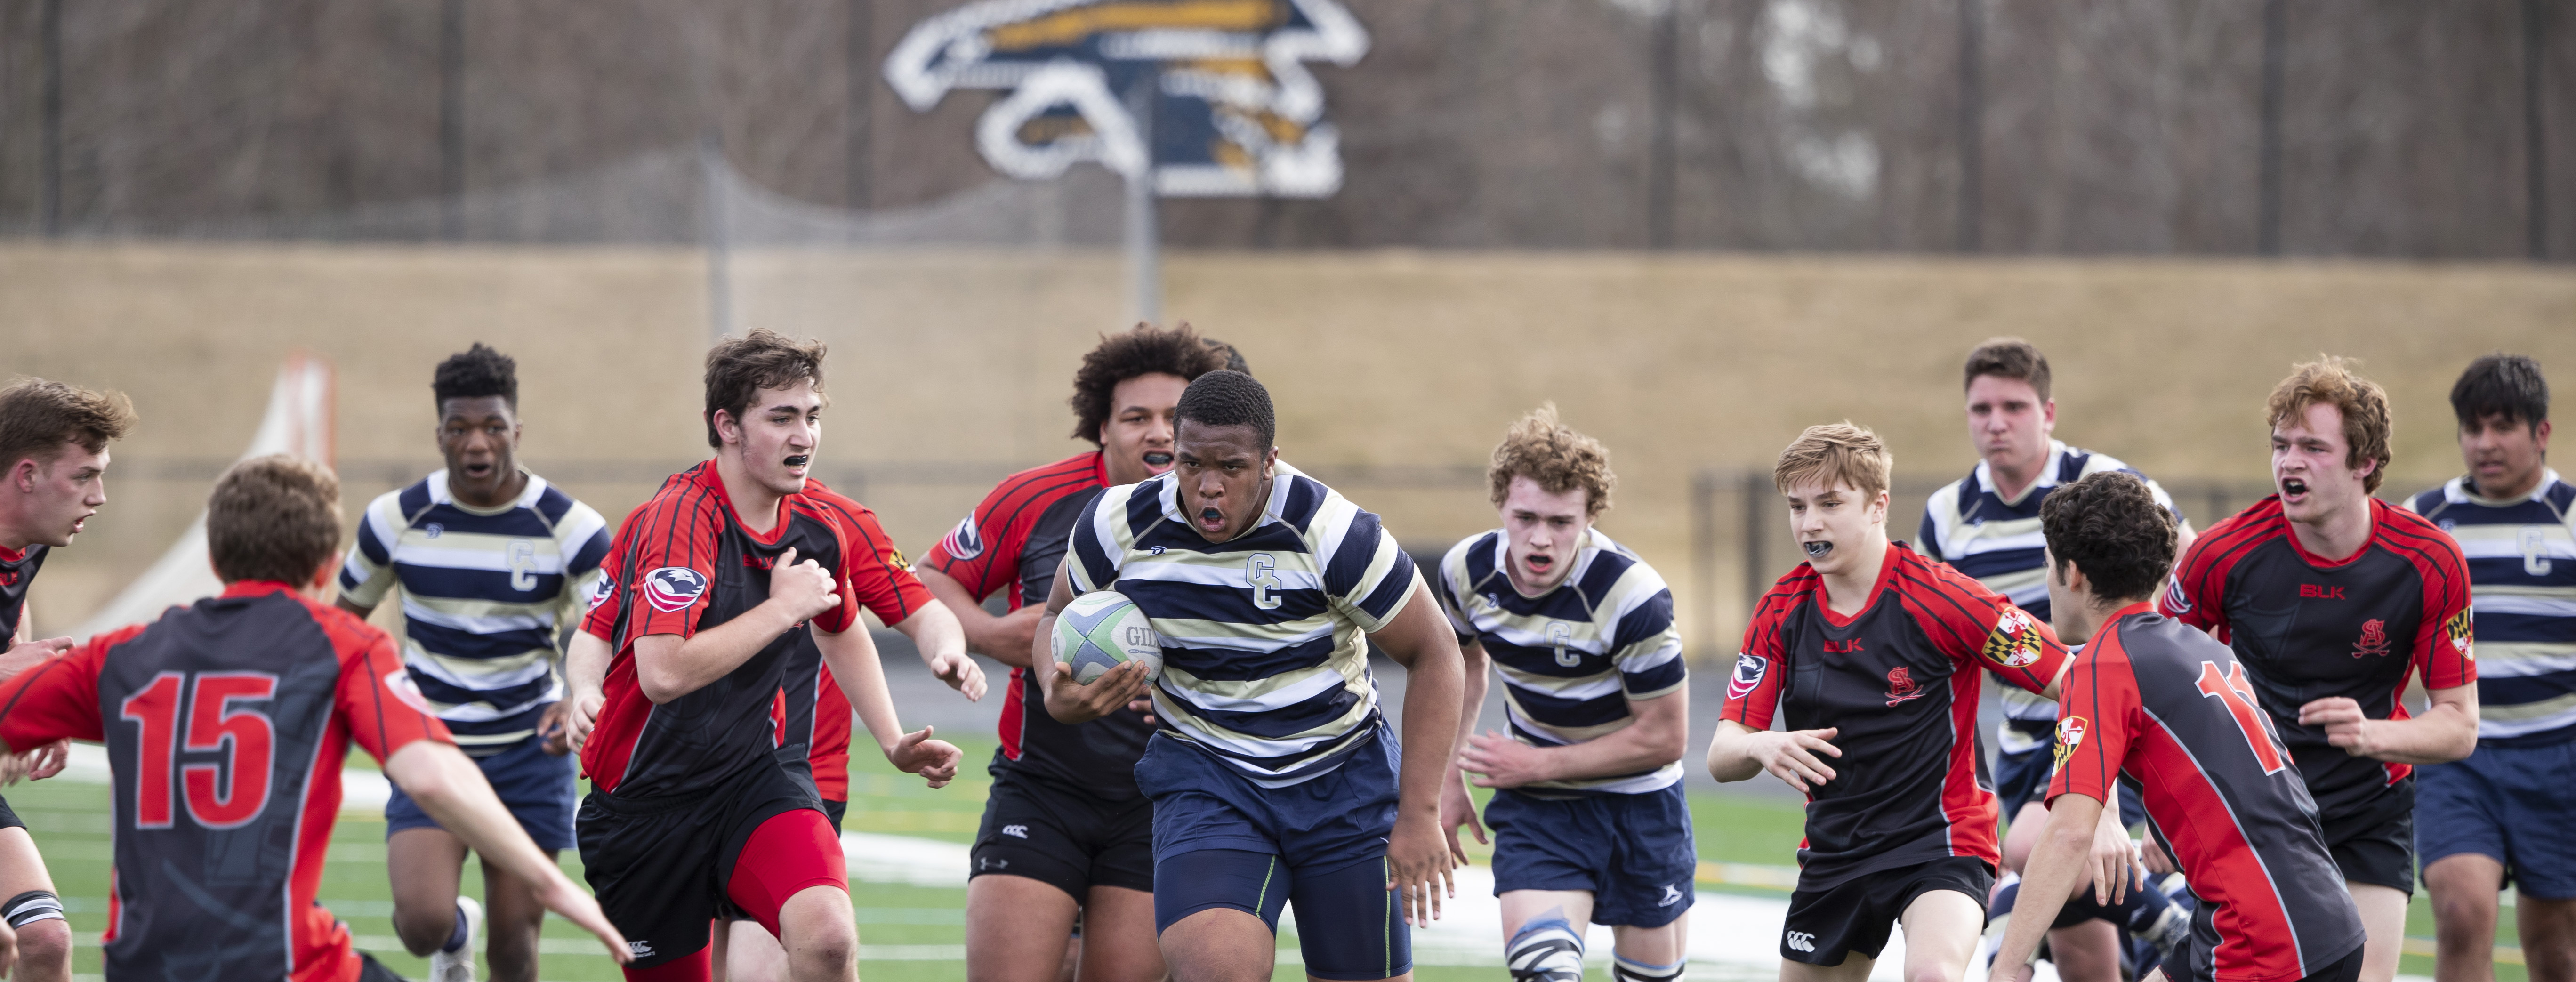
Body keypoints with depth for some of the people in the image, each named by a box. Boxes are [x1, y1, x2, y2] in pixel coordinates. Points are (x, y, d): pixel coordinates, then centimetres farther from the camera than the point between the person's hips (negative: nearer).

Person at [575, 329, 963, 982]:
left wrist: (893, 742, 19)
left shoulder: (820, 529, 1)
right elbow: (664, 672, -35)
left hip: (751, 781, 4)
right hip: (645, 802, -4)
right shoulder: (681, 519, -21)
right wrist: (781, 608, -26)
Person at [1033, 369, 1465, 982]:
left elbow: (1434, 655, -8)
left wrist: (1420, 813, -11)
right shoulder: (1120, 524, -10)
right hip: (1204, 782, 0)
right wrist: (1058, 694, -12)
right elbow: (1059, 616, 12)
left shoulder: (1331, 531, -18)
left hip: (1345, 780, 0)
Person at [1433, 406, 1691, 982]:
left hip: (1640, 802, -2)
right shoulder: (1467, 572, -12)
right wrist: (1449, 780, 12)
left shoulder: (1632, 597, -27)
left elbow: (1664, 737, -19)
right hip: (1535, 806, 2)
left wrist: (1537, 766, -17)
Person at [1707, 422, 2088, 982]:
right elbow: (1722, 759, -4)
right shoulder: (1782, 612, -2)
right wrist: (1761, 748, -29)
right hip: (1834, 848, 6)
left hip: (1941, 838, -6)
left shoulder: (1936, 597, -17)